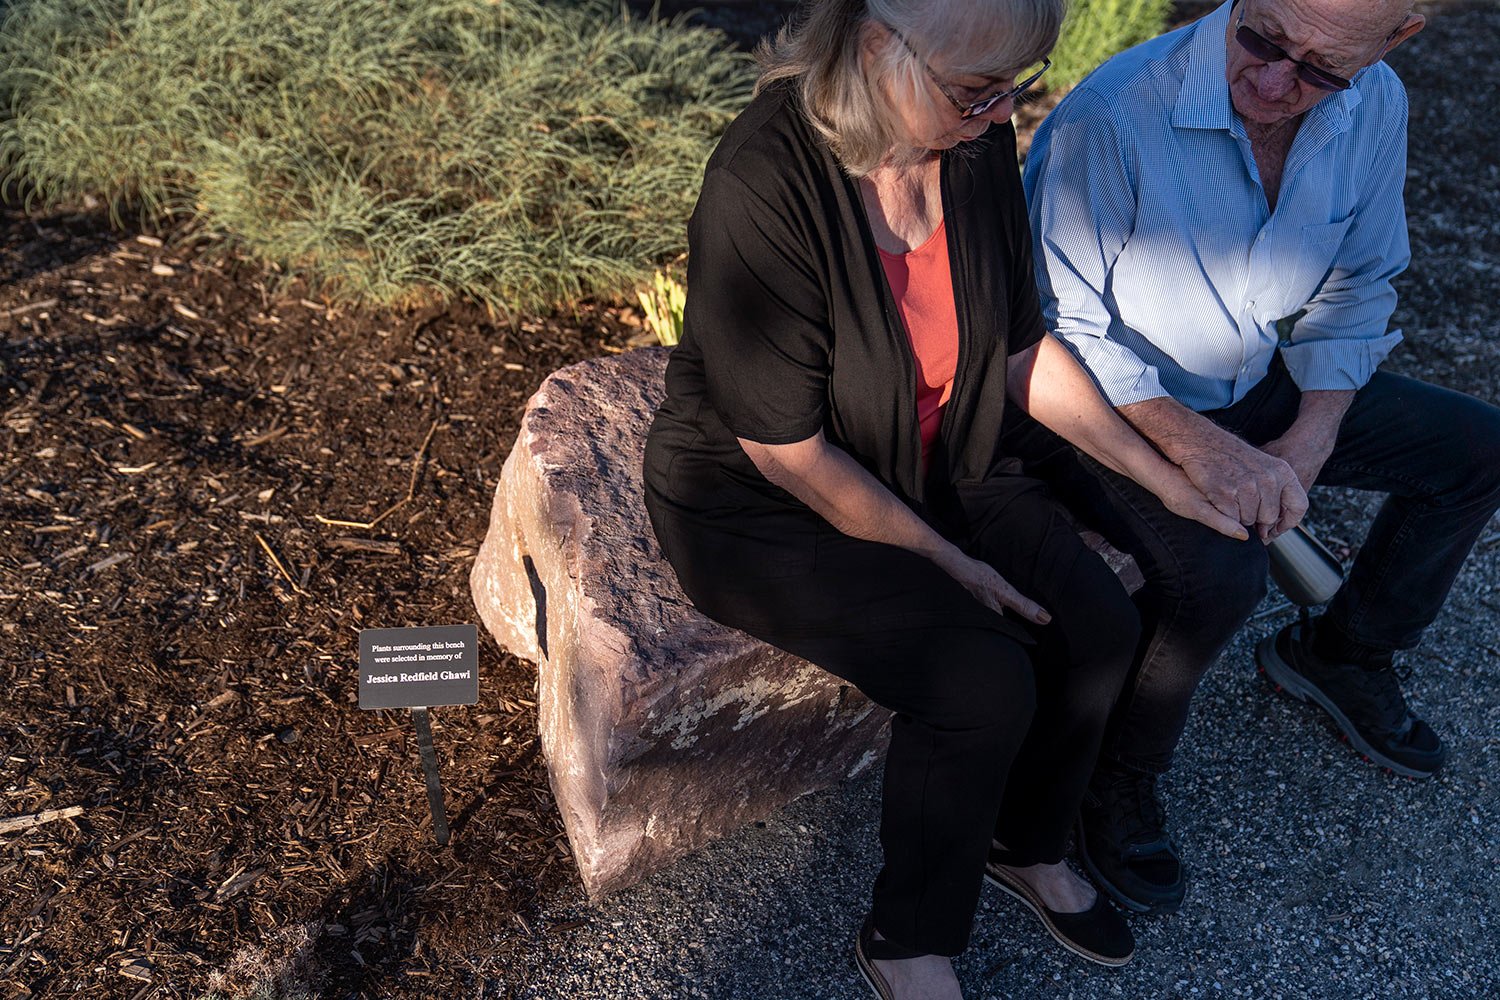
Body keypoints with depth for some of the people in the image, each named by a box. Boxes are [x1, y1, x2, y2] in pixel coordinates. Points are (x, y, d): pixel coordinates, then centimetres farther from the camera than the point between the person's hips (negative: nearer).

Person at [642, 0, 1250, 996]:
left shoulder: (978, 141, -8)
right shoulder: (762, 185, -29)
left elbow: (1021, 346, 4)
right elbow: (791, 455, -24)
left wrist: (1165, 478, 4)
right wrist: (948, 560, -17)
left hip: (932, 465, 7)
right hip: (763, 505, -6)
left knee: (1098, 624, -7)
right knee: (985, 683, -21)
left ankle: (1026, 845, 23)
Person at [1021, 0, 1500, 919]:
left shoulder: (1375, 106, -8)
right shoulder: (1110, 119, -28)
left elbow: (1357, 291, 5)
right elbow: (1059, 332, -24)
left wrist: (1311, 436, -10)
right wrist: (1194, 443, -34)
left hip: (1258, 387, 7)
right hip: (1111, 404, -6)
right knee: (1219, 571, -32)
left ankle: (1341, 652, 26)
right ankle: (1114, 775, -3)